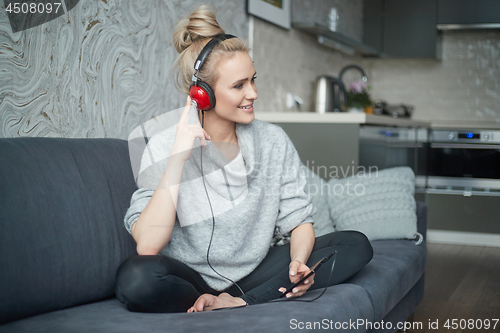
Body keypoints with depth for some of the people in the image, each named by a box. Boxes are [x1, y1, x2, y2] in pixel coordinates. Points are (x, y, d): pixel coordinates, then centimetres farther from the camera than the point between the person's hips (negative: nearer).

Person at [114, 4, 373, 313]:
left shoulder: (274, 141, -2)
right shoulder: (164, 147, -11)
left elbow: (299, 219, 2)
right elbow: (147, 246, -22)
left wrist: (299, 262, -20)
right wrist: (178, 158, -25)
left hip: (253, 273, 4)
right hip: (190, 278, -3)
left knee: (356, 245, -11)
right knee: (135, 278, -36)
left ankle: (240, 303, -17)